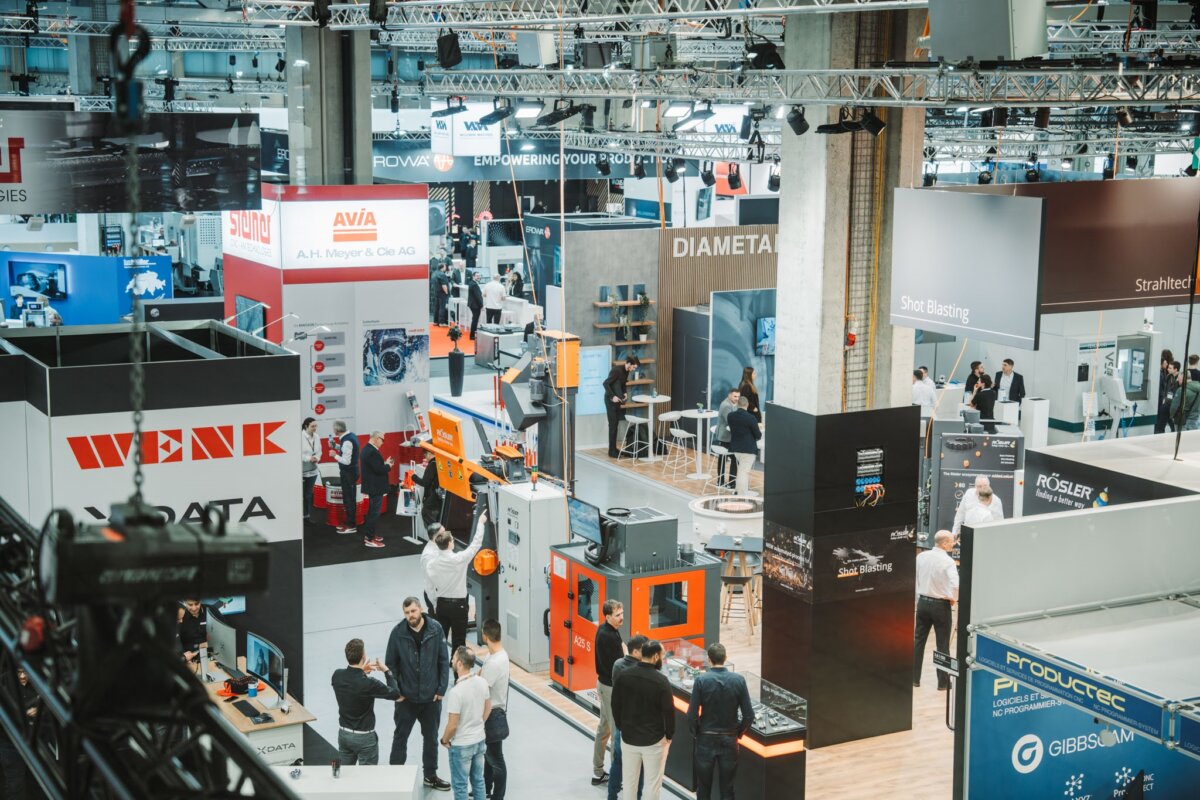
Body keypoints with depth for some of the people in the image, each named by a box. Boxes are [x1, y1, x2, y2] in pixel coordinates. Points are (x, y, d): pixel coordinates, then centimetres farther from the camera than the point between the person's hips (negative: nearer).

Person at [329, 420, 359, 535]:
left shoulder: (347, 441, -24)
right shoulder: (350, 436, 5)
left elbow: (346, 461, -25)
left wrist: (335, 455, -13)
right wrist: (336, 446, 8)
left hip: (348, 473, -10)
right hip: (351, 471, 10)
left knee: (348, 499, -2)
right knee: (349, 499, 17)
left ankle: (351, 526, 4)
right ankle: (349, 522, 26)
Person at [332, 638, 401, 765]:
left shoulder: (337, 676, -11)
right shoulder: (368, 684, -27)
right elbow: (395, 693, -12)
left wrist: (361, 671, 14)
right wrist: (387, 671, -1)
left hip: (343, 734, 6)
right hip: (364, 737, -6)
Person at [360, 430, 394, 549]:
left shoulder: (367, 449, 9)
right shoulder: (372, 452, -23)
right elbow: (379, 469, -26)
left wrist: (385, 463, 4)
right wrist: (388, 466, -9)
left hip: (372, 486, 11)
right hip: (375, 487, -11)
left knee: (371, 511, 20)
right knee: (375, 513, -5)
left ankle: (368, 534, 29)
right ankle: (370, 539, -2)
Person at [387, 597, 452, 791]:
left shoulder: (435, 629, -11)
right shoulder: (398, 633, -13)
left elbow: (443, 661, -5)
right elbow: (391, 664, -4)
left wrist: (441, 689, -7)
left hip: (431, 696, 1)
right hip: (406, 697, -1)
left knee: (431, 737, 17)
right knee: (401, 737, 12)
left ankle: (430, 775, 33)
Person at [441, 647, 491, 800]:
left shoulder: (456, 692, -27)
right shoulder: (482, 682, -7)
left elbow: (452, 725, -21)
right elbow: (488, 708, 8)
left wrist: (444, 740, -3)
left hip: (461, 745, -7)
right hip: (480, 740, 7)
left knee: (460, 785, 8)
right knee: (478, 780, 19)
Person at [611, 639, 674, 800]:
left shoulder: (624, 676, -4)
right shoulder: (661, 680, -17)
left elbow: (616, 705, 4)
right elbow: (668, 710, -14)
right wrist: (669, 735, 1)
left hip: (628, 737, 4)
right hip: (654, 740, -4)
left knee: (628, 780, 15)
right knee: (653, 783, 6)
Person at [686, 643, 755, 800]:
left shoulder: (701, 680, -13)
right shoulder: (738, 680, -8)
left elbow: (692, 714, -14)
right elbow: (749, 715, -7)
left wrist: (696, 733, 4)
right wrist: (738, 733, 10)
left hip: (706, 739, -1)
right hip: (729, 740, 1)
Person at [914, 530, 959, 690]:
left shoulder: (921, 557, -1)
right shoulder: (948, 561, -18)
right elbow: (956, 585, -28)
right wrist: (954, 599, -9)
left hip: (923, 602, 5)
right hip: (941, 605, -5)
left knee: (918, 641, 14)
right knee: (943, 645, 6)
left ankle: (914, 678, 19)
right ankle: (943, 683, 12)